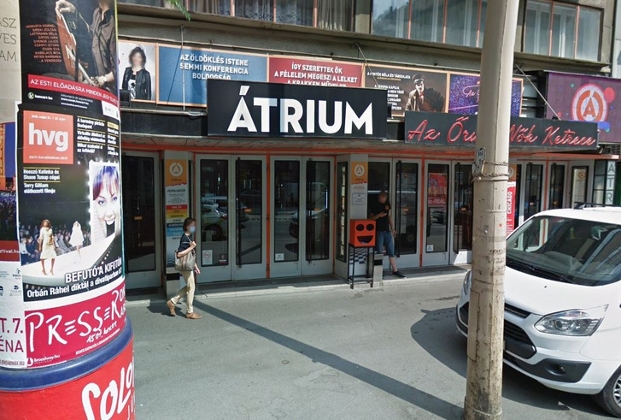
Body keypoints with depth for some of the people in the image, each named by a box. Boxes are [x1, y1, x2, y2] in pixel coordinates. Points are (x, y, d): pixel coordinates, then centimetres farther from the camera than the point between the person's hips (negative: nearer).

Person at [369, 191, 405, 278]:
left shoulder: (387, 204, 11)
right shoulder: (374, 205, -4)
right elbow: (371, 218, -3)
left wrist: (392, 229, 14)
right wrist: (379, 215, -21)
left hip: (387, 231, 5)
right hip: (378, 231, -5)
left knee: (391, 252, 7)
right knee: (379, 252, 0)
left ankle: (395, 271, 13)